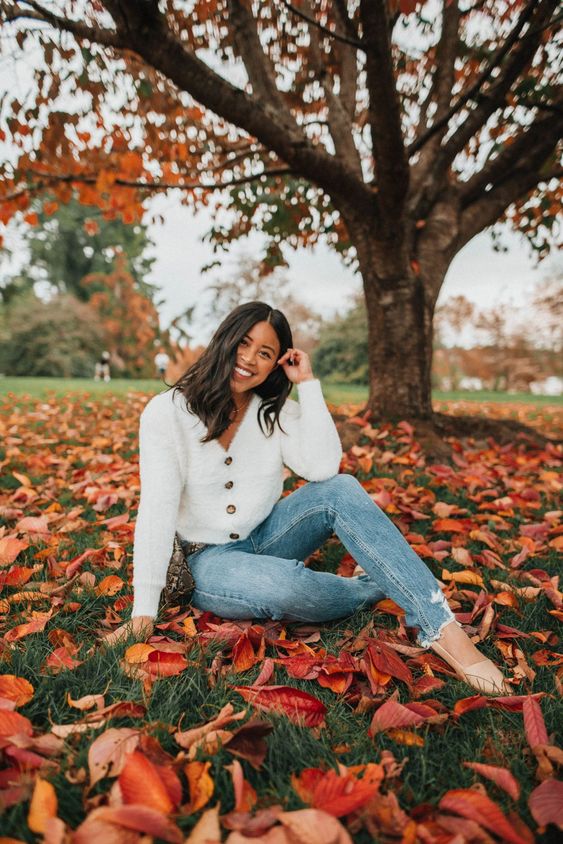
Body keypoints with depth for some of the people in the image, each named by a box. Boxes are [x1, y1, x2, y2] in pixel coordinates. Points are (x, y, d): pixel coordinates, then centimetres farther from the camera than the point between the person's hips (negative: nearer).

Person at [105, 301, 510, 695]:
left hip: (265, 536, 4)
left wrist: (308, 383, -18)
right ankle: (373, 588, -5)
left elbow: (323, 467, -20)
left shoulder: (276, 411, -2)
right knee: (286, 586, -37)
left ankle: (439, 626, -26)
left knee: (341, 489, -26)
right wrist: (144, 613, -24)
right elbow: (157, 511, -21)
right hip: (210, 560, -3)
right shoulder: (167, 412, -14)